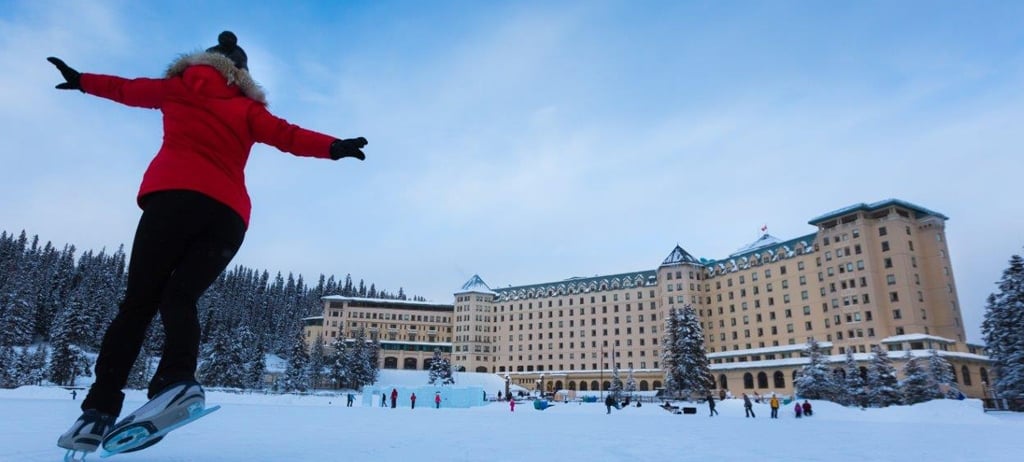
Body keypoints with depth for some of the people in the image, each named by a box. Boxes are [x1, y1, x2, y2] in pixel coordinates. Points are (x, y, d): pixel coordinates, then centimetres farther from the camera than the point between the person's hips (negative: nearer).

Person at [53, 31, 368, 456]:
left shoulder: (179, 86, 22)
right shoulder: (247, 108, 21)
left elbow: (125, 88, 37)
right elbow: (285, 135, 3)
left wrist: (80, 80, 54)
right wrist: (333, 147, -7)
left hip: (175, 195, -1)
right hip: (229, 215, 1)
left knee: (139, 301, 0)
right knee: (179, 297, 1)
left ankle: (99, 410, -8)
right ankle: (177, 380, -27)